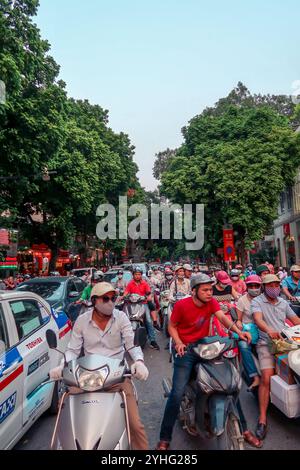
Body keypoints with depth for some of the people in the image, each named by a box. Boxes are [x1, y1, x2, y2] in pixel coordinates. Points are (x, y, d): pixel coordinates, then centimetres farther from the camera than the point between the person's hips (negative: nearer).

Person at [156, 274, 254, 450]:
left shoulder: (212, 302, -2)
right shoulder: (182, 305, -13)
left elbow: (223, 318, -16)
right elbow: (172, 326, -4)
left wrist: (238, 331, -34)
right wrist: (178, 343, -21)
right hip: (185, 350, -4)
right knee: (177, 393, -13)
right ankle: (165, 439, 2)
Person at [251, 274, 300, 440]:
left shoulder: (283, 302, 18)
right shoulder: (257, 301, 0)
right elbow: (258, 319, -17)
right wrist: (269, 330, -37)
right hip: (266, 343, -5)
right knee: (267, 378, -18)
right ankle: (262, 418, -9)